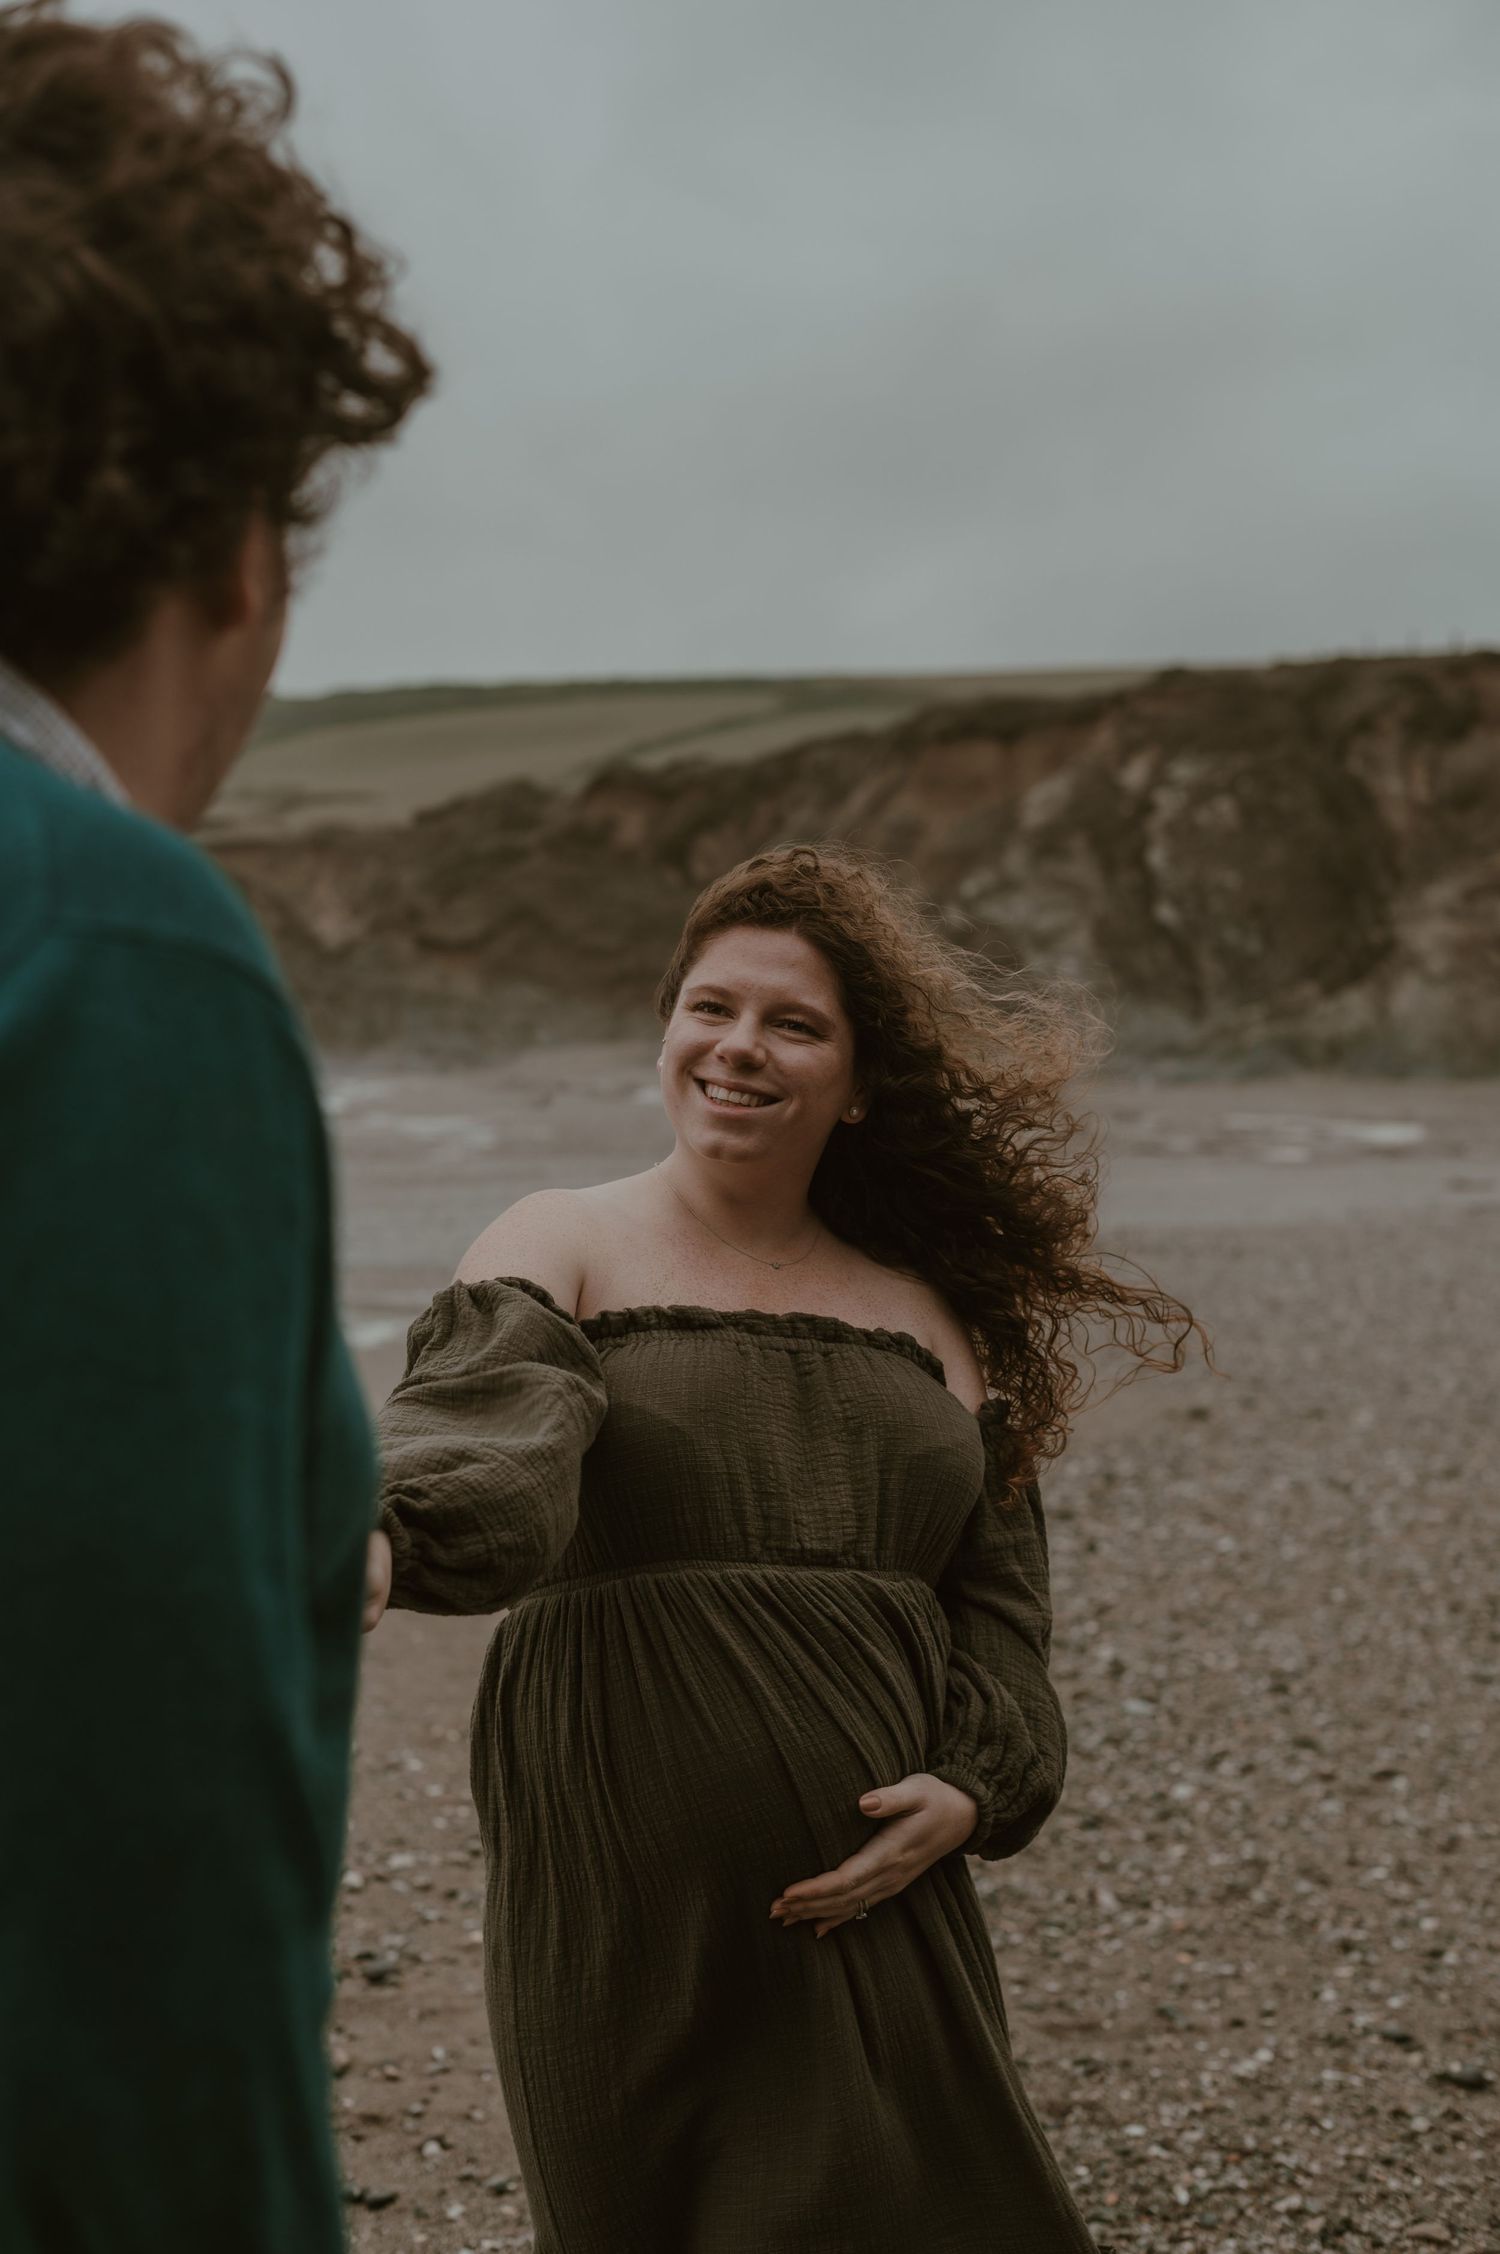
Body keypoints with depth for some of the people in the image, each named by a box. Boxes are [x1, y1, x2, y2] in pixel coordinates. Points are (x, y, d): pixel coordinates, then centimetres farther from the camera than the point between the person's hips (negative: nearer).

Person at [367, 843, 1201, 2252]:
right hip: (622, 1900, -3)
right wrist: (377, 1544, -41)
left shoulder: (927, 1314, 13)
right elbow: (483, 1430, -19)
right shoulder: (564, 1249, 2)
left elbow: (997, 1595, 13)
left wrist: (970, 1790, -5)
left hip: (867, 1895, 3)